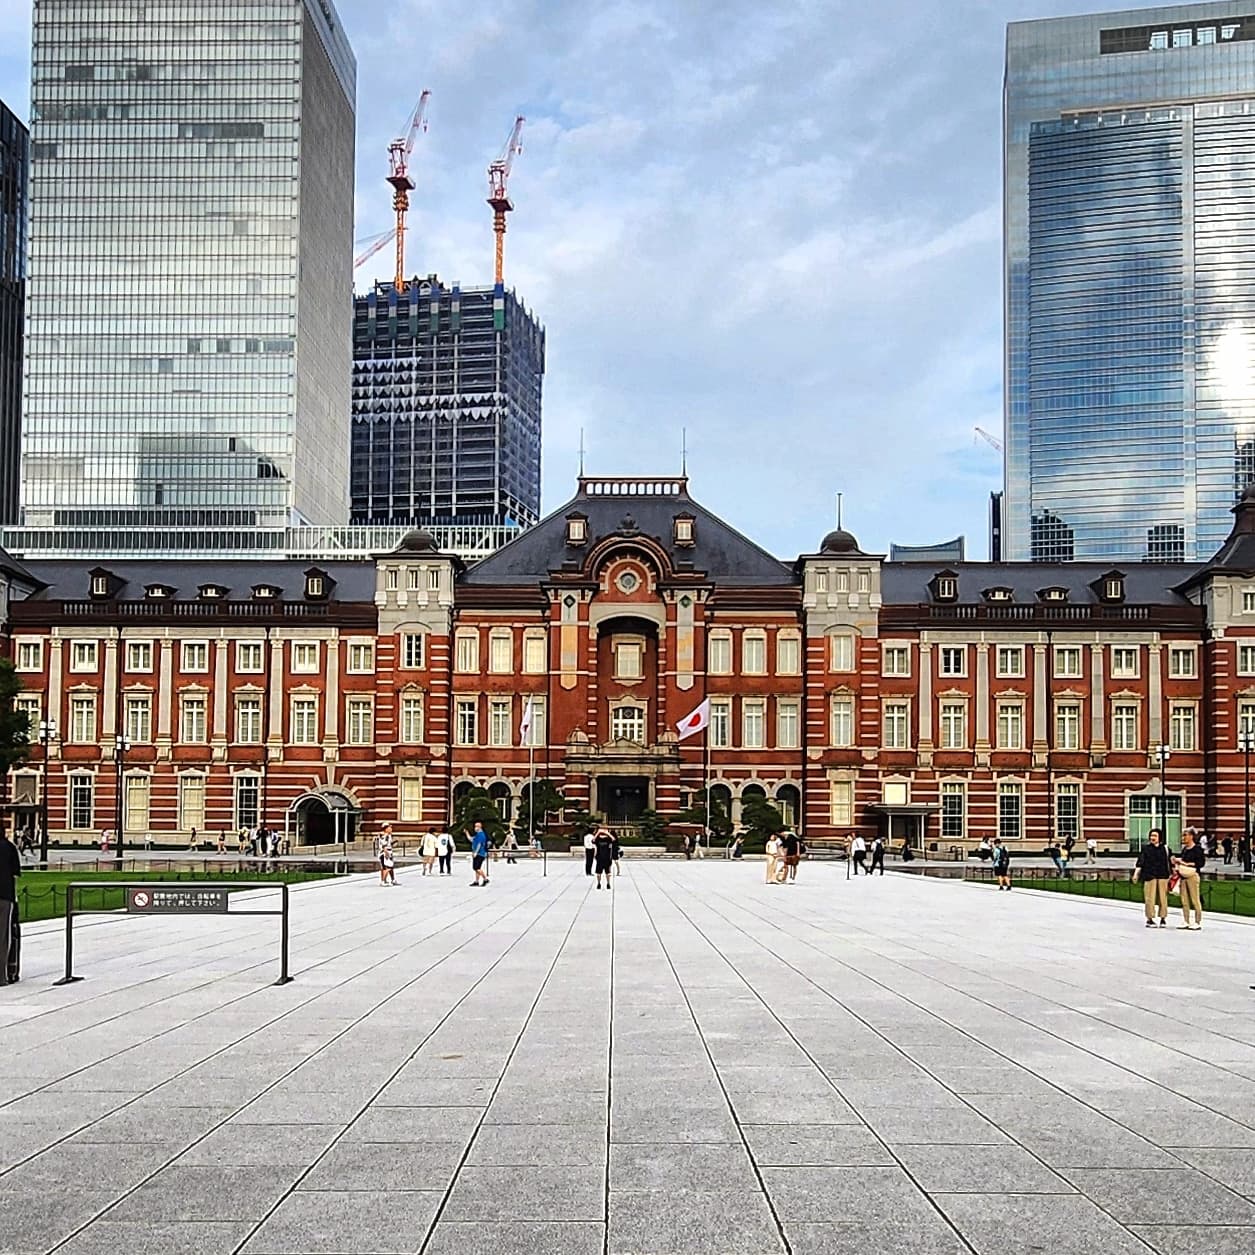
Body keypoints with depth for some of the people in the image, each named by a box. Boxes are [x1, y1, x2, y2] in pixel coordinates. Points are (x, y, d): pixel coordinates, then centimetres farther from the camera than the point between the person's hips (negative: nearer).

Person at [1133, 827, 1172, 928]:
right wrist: (1136, 874, -3)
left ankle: (1163, 919, 12)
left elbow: (1169, 862, 15)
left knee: (1163, 898, 2)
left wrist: (1171, 874, 13)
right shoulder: (1145, 848, 6)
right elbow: (1140, 862, 4)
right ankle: (1149, 919, 4)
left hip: (1163, 877, 2)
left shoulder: (1164, 848, 10)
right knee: (1150, 899, -5)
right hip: (1149, 876, -2)